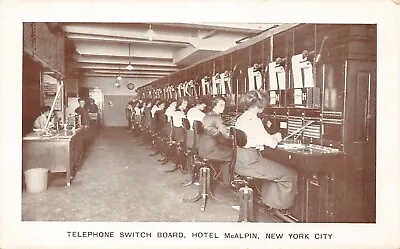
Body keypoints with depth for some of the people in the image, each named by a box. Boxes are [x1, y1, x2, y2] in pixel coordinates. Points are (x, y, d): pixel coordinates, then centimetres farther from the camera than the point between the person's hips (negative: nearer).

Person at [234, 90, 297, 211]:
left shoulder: (240, 118, 12)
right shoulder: (253, 119, -16)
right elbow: (271, 143, -15)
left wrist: (272, 137, 13)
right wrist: (275, 138, 7)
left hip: (239, 161, 10)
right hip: (249, 161, -10)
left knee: (274, 168, 32)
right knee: (291, 175, -2)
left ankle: (269, 202, 35)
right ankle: (283, 206, 17)